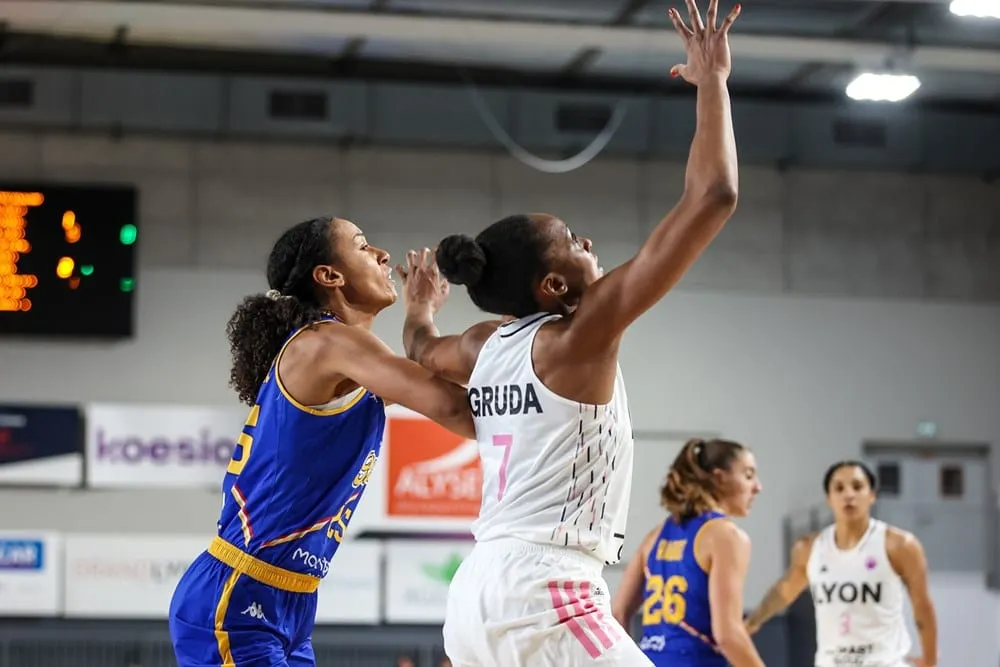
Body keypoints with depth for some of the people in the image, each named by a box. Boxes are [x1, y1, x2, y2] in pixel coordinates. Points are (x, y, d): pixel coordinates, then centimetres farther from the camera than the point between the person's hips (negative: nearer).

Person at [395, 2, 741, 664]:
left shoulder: (484, 345, 12)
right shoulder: (581, 334, -8)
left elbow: (420, 353, 40)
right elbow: (713, 198, -13)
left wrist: (420, 307, 60)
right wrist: (713, 80, -5)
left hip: (476, 595, 9)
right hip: (544, 594, -9)